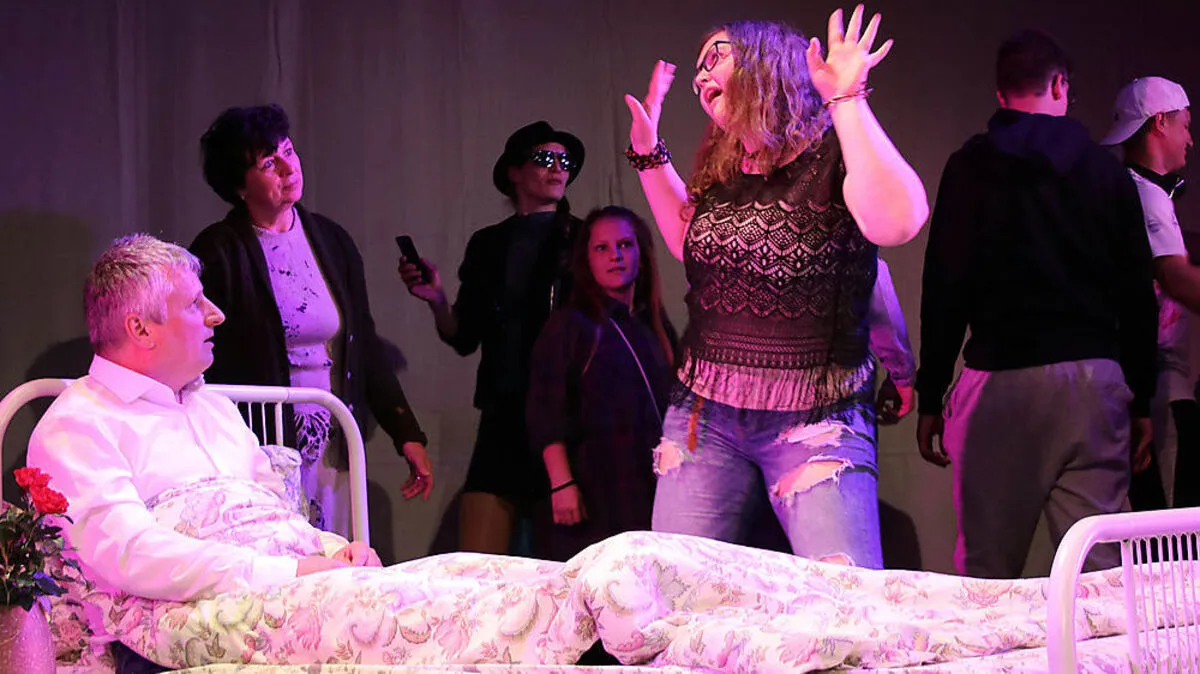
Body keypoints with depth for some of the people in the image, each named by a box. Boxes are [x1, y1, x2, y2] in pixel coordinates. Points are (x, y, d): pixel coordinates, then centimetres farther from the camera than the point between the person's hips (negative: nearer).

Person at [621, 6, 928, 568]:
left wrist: (848, 101, -30)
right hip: (704, 412, 7)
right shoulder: (721, 172, 11)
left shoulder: (831, 157, -10)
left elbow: (896, 222, -32)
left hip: (814, 417, -6)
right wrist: (648, 152, 23)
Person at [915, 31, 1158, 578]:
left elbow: (944, 287, 0)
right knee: (1099, 568, 0)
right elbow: (1137, 293, 10)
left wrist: (930, 396, 4)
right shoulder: (1107, 171, 10)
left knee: (986, 572, 1)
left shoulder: (970, 168, 4)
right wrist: (1141, 397, 16)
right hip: (1093, 376, 2)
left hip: (999, 374, -2)